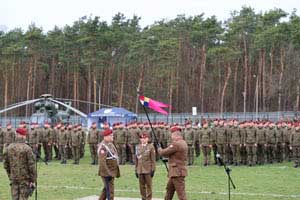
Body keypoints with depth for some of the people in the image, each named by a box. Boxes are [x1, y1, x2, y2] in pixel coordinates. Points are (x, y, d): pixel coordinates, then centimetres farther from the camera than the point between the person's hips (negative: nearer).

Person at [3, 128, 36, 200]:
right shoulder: (27, 148, -14)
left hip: (14, 178, 5)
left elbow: (6, 165, 9)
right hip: (25, 179, -4)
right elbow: (31, 166, -14)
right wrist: (33, 180, -7)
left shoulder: (8, 148, 2)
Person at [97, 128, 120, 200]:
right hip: (107, 173, -10)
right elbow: (102, 162, -24)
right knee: (110, 190, -4)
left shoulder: (110, 144, 12)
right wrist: (108, 173, -25)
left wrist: (116, 171, 19)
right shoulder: (102, 147, -19)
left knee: (106, 189, 19)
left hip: (112, 172, 10)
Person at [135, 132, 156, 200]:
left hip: (148, 170, -4)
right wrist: (136, 170, 10)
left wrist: (153, 170, -8)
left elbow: (153, 159, -2)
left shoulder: (151, 147, 0)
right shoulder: (138, 147, 10)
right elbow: (136, 159, 13)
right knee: (142, 186, 6)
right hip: (140, 170, 4)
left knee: (149, 186, 0)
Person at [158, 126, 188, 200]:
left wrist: (159, 149, 7)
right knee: (169, 189, 22)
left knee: (181, 194, -10)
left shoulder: (176, 144, -19)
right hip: (175, 172, 10)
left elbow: (164, 153, -13)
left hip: (177, 172, -10)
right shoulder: (183, 143, 13)